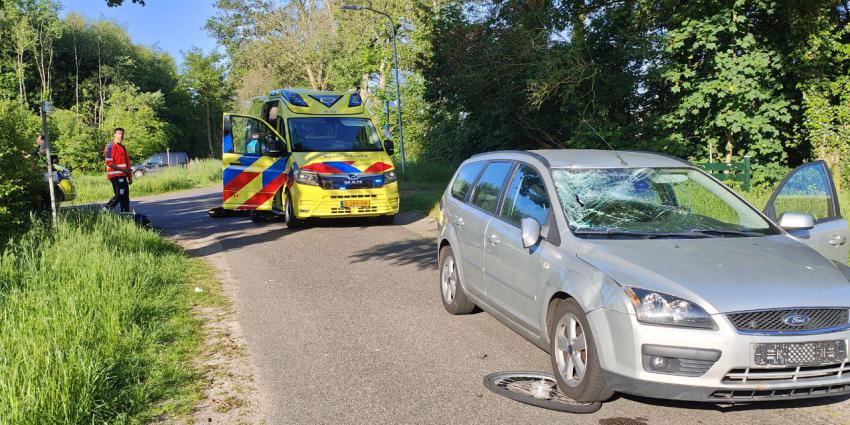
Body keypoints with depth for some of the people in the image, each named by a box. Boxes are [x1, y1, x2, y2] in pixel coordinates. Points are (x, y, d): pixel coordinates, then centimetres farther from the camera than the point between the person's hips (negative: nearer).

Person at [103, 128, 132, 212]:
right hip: (116, 176, -9)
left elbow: (127, 162, 21)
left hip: (122, 176, 9)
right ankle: (106, 210, -3)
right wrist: (122, 169, -20)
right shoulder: (110, 146, -8)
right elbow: (109, 163, -17)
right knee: (120, 195, -13)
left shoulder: (122, 147, 19)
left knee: (125, 196, 9)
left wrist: (129, 176, 17)